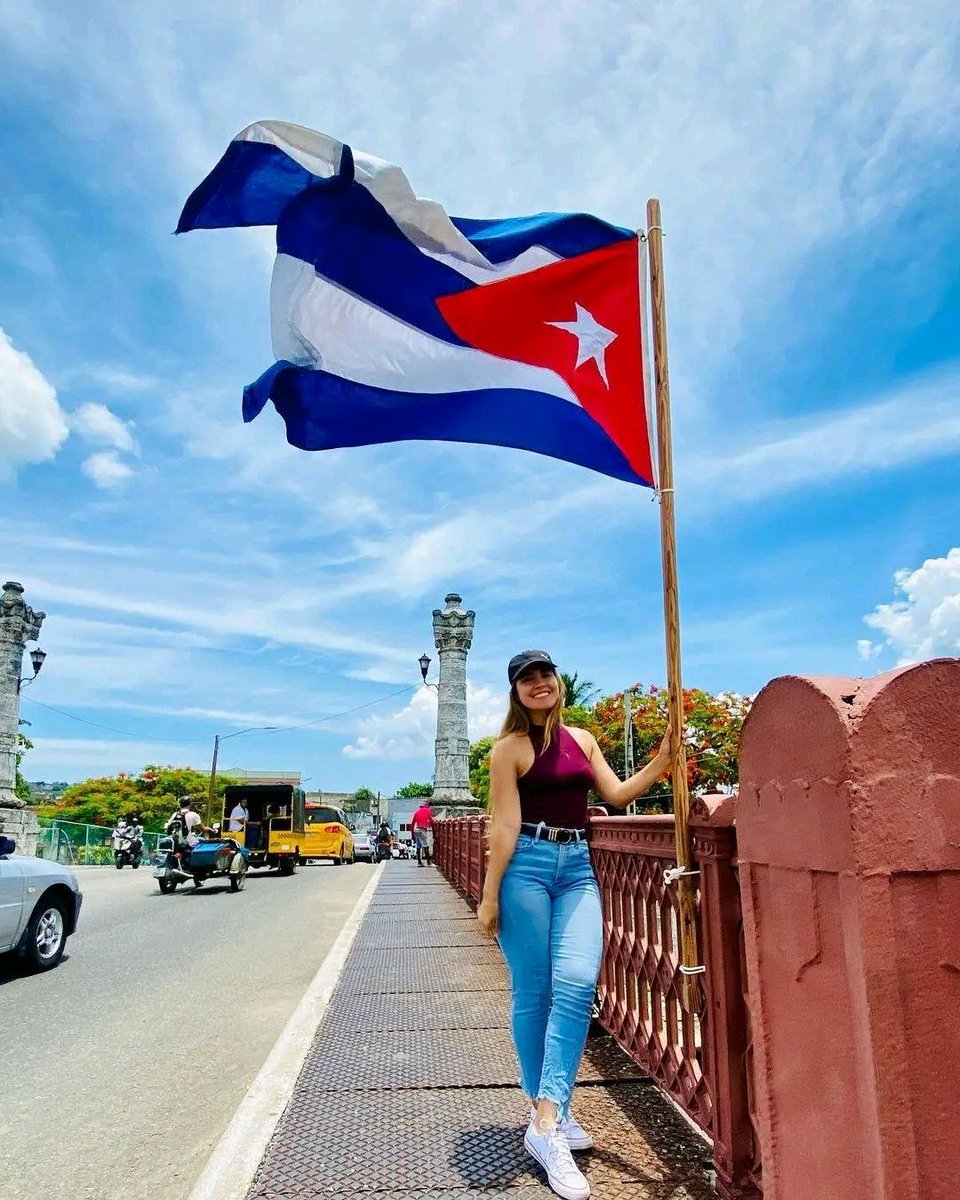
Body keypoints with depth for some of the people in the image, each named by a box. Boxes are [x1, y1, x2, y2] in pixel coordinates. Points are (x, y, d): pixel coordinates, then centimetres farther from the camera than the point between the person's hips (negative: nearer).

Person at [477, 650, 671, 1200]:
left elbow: (618, 793, 12)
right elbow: (505, 825, -6)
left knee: (576, 983, -9)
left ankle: (548, 1120, -3)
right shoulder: (510, 747, -3)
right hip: (527, 866, -4)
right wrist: (490, 895, -8)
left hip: (577, 868, 5)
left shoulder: (582, 739, 13)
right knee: (533, 992, 3)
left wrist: (663, 761, 0)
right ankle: (549, 1113, 18)